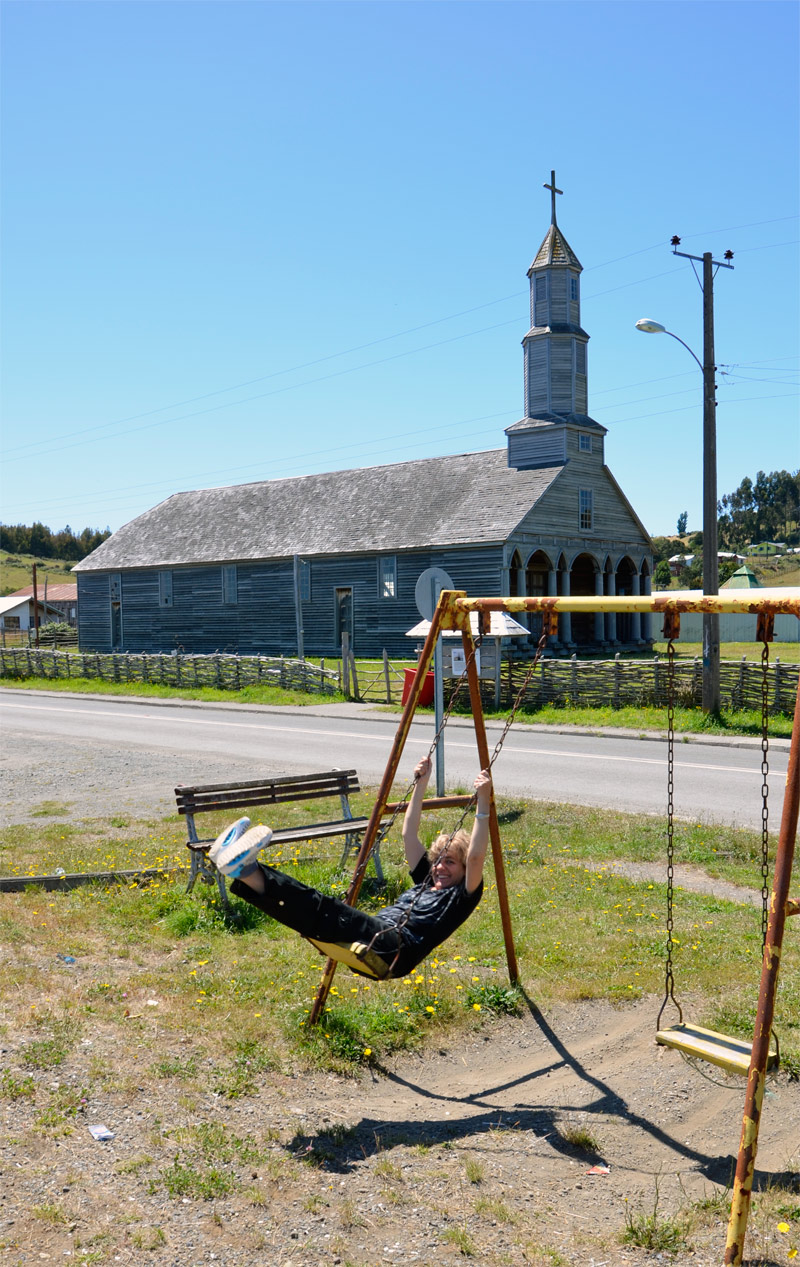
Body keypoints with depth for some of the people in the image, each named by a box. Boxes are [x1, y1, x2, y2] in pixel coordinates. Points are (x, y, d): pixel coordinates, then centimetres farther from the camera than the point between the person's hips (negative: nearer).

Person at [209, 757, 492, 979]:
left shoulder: (461, 897, 11)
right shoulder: (424, 882, 32)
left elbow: (475, 857, -7)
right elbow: (409, 835, 34)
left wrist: (483, 802, -10)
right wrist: (420, 786, 31)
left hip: (396, 952, -9)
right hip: (371, 946, 9)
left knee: (333, 914, -31)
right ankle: (243, 869, -33)